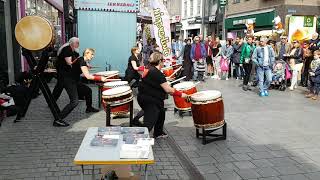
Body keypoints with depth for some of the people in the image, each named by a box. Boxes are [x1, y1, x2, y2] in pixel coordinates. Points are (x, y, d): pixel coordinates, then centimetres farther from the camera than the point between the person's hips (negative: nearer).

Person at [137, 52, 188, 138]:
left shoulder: (149, 69, 7)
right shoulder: (157, 73, -22)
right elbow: (168, 90, -22)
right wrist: (180, 94, -12)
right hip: (149, 101, -11)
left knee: (161, 113, 27)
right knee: (148, 124, -8)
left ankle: (158, 133, 42)